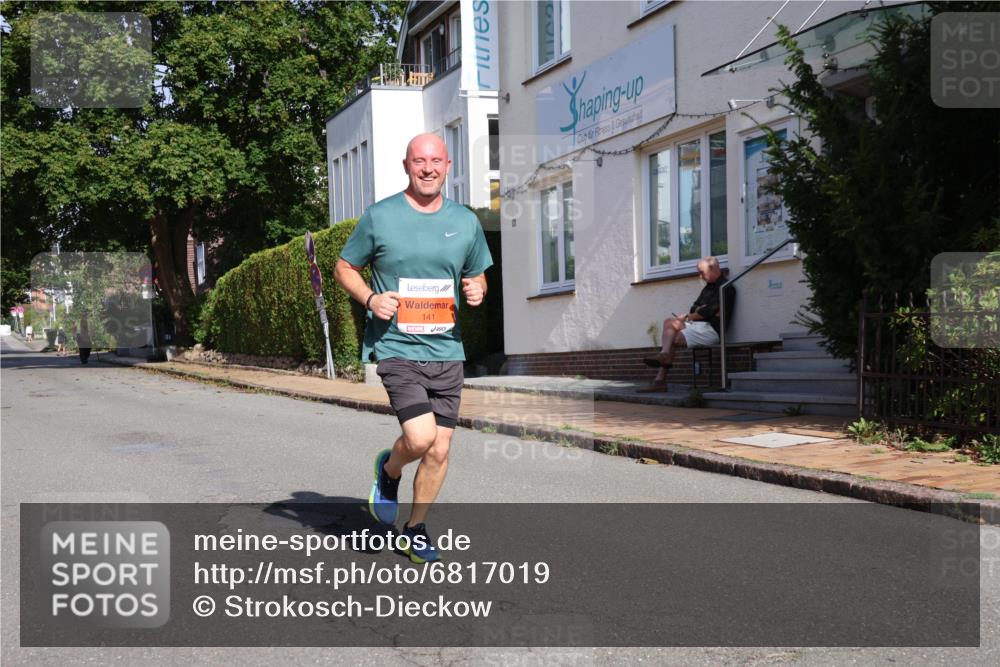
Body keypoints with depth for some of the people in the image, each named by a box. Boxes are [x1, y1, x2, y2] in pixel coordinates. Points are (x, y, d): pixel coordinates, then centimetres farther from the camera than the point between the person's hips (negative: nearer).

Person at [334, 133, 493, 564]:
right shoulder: (379, 216, -2)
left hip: (447, 351, 4)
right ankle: (389, 469, 16)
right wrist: (369, 298, -11)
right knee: (420, 437, -20)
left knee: (440, 449, 5)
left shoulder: (466, 222, 9)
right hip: (396, 348, -4)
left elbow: (477, 277, 20)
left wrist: (477, 291, -4)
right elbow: (344, 268, 8)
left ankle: (416, 529, 27)